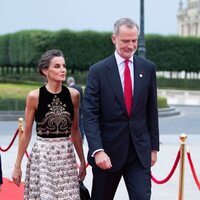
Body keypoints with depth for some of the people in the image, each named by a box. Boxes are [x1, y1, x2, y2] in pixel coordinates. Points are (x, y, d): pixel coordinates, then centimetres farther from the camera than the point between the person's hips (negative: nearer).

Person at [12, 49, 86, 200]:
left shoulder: (73, 95, 1)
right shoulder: (34, 96, -6)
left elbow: (75, 131, 11)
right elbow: (27, 133, 1)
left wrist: (82, 161, 14)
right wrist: (17, 165, 2)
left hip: (66, 156, 2)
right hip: (42, 155, -2)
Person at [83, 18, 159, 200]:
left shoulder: (148, 68, 4)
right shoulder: (98, 71, -6)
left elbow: (152, 111, 10)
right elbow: (90, 115, -10)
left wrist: (154, 146, 9)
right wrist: (97, 150, -21)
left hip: (140, 150, 2)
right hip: (108, 151, -2)